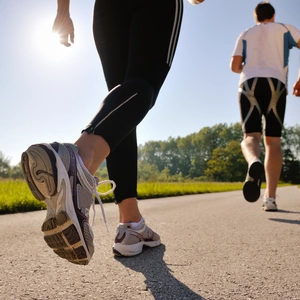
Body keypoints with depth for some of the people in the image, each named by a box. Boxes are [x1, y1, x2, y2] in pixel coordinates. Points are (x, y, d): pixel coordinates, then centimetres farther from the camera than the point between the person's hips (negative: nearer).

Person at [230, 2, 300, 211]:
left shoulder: (245, 35, 23)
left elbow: (235, 66, 13)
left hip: (249, 84, 1)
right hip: (275, 84, -1)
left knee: (251, 136, -6)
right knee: (273, 141, 1)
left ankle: (254, 163, -44)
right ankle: (270, 197, -8)